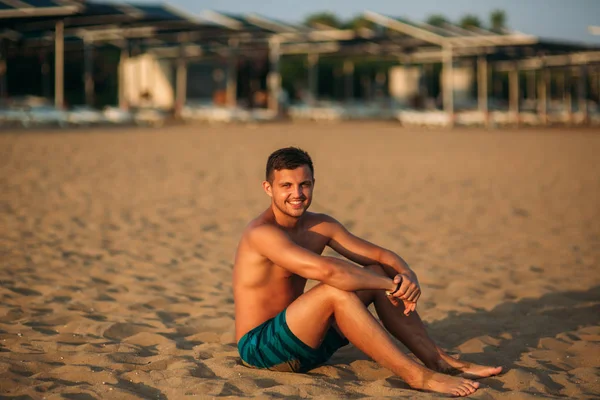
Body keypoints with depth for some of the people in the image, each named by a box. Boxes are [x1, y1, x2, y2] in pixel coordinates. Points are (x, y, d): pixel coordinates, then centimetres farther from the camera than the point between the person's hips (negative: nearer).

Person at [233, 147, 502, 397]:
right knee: (335, 290, -31)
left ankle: (440, 361, -3)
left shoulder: (320, 226, 5)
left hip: (305, 338, 8)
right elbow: (324, 269, -35)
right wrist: (393, 284, -27)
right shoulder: (262, 233, -21)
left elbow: (381, 256, 5)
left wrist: (408, 276, -19)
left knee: (377, 273, 0)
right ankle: (415, 375, -26)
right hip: (259, 346, -8)